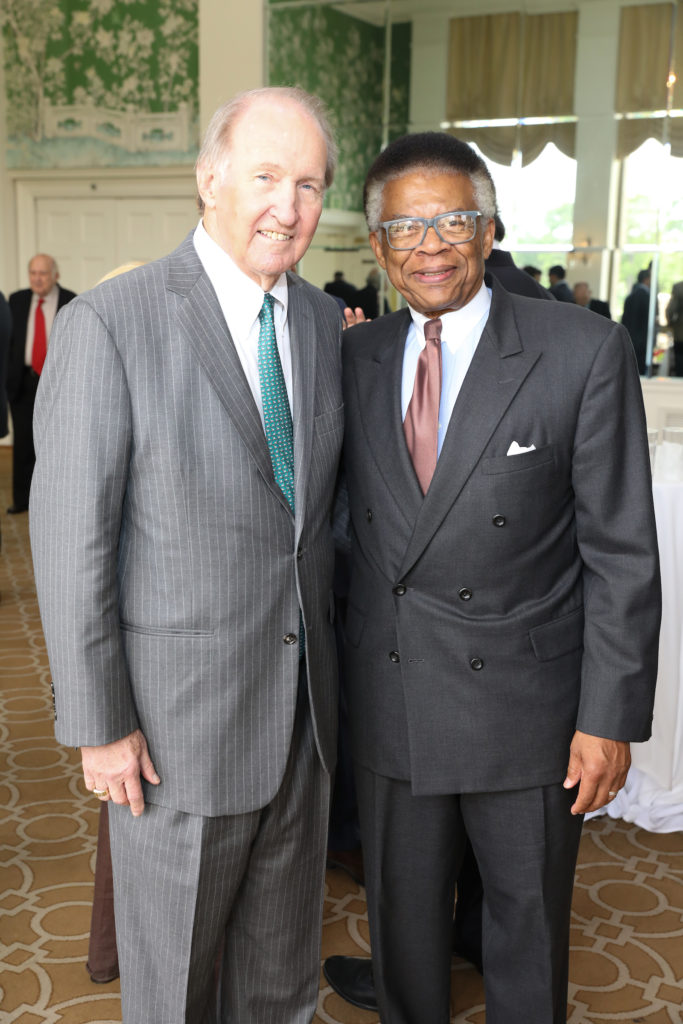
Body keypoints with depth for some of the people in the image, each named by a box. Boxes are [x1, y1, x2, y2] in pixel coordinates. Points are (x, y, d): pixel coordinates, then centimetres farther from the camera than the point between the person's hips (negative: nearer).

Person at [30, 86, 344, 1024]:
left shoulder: (322, 321, 4)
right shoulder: (111, 323, -16)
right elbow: (71, 540, -14)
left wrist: (329, 657, 9)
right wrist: (97, 725, -12)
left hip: (304, 704, 5)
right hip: (178, 715, -5)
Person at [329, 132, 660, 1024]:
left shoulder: (584, 352, -10)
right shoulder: (355, 356, 2)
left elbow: (622, 549, -10)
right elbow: (342, 516, 8)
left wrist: (611, 715, -11)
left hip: (525, 705, -3)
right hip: (389, 704, 3)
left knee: (528, 922, 18)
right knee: (402, 919, 21)